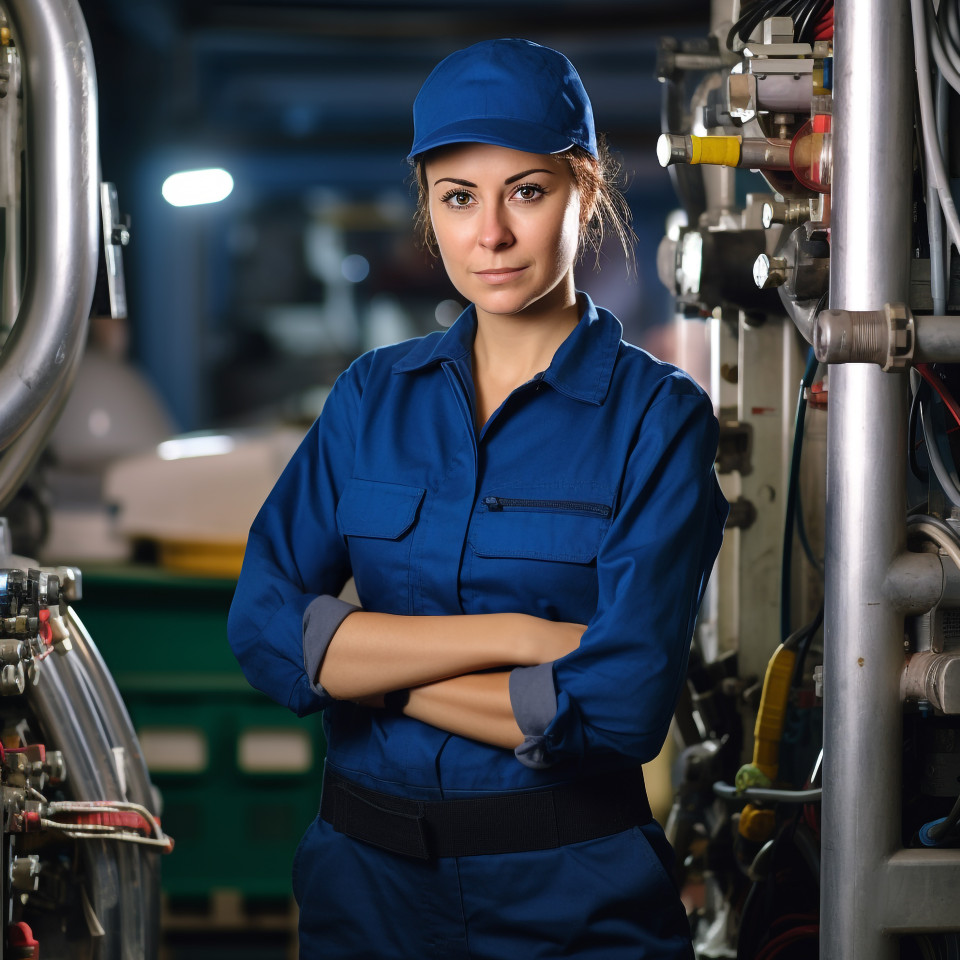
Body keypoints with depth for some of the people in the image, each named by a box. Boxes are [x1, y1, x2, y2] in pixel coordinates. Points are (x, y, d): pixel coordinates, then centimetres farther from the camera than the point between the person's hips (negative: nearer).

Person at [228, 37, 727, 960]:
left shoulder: (658, 417, -8)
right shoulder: (373, 394, 4)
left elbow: (619, 707, -18)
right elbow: (262, 627, -9)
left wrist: (375, 668, -9)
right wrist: (515, 635, -17)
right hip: (362, 881, 3)